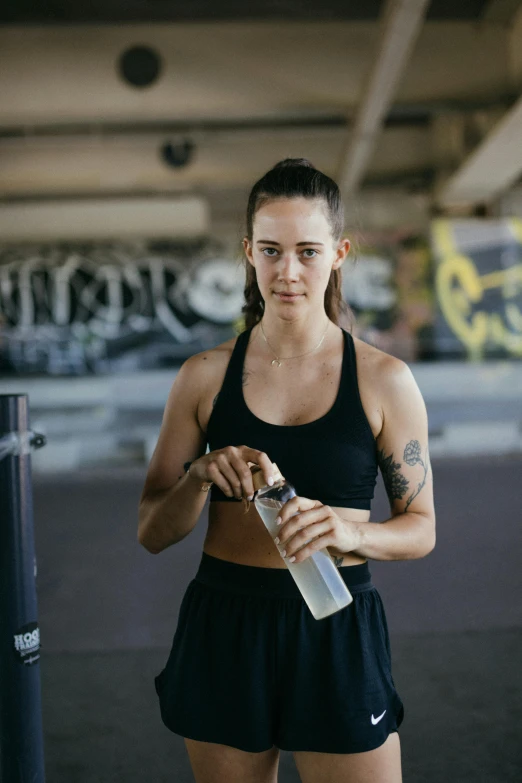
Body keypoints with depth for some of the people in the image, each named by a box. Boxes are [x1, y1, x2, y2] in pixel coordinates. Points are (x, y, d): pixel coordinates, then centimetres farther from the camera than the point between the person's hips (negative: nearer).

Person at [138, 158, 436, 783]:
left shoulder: (384, 380, -3)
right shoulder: (206, 375, 0)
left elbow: (420, 527, 2)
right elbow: (151, 532, 3)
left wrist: (351, 532, -19)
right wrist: (203, 474, -18)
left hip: (337, 633, -1)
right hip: (222, 629, 2)